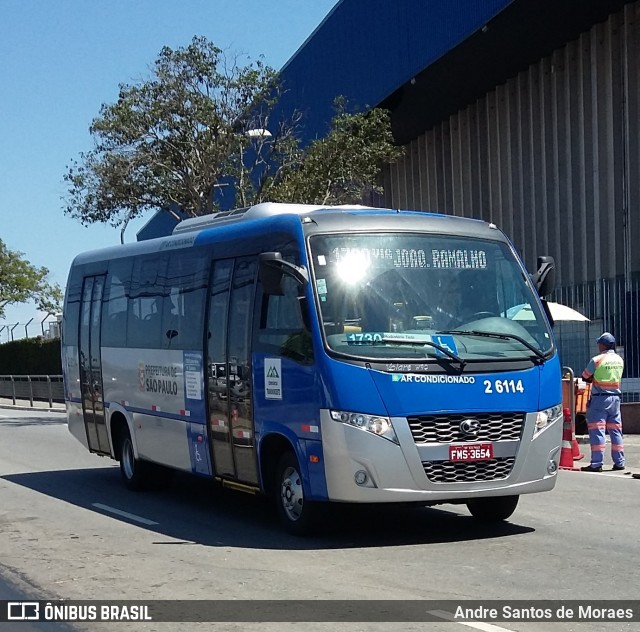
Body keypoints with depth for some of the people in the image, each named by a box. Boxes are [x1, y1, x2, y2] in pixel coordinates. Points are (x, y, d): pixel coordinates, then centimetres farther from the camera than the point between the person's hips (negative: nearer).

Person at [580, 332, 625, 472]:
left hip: (600, 398, -6)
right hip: (615, 397, 6)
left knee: (597, 430, -4)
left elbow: (585, 377, -2)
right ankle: (619, 462, 12)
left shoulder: (597, 360, -11)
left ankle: (597, 463, -7)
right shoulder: (619, 360, 7)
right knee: (616, 430, 11)